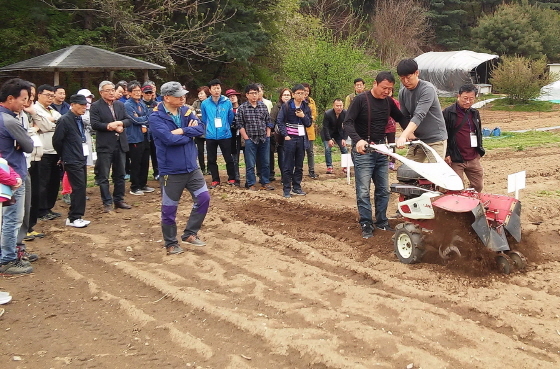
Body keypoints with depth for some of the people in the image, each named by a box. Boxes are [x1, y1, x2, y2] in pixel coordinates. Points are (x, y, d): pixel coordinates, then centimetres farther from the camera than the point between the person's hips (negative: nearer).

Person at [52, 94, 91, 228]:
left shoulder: (79, 120, 13)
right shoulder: (65, 120, -12)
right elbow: (57, 140, -12)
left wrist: (83, 154, 9)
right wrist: (64, 156, 0)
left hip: (81, 159, 8)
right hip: (72, 161, -8)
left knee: (81, 188, 10)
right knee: (79, 188, -9)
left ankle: (76, 216, 19)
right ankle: (74, 218, 0)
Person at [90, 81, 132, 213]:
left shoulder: (120, 105, 12)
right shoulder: (95, 106, -5)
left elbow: (128, 120, 6)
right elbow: (94, 124, -14)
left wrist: (120, 123, -14)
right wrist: (109, 126, -20)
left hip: (120, 144, 5)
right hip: (105, 145, -5)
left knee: (120, 174, 12)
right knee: (103, 176, -1)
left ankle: (119, 200, 23)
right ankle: (107, 203, 5)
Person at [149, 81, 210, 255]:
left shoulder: (187, 111, 4)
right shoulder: (156, 117, -13)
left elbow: (200, 128, -9)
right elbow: (169, 138, -25)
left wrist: (182, 131, -21)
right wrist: (190, 133, -11)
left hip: (192, 167, 6)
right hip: (171, 171, -5)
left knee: (203, 198, 5)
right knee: (169, 208, 4)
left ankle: (190, 234, 21)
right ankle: (171, 243, 22)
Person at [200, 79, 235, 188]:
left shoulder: (227, 102, -7)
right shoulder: (205, 103, -4)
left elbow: (231, 118, 7)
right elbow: (204, 119, 10)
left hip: (225, 135, -1)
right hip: (210, 136, 1)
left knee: (228, 158, 6)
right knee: (211, 160, 8)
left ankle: (231, 179, 20)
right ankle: (215, 180, 20)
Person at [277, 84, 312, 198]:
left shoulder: (306, 107, 8)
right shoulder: (286, 106, -3)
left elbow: (309, 124, 10)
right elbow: (280, 121, -4)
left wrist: (303, 116, -9)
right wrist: (285, 135, -12)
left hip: (302, 138, 4)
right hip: (290, 138, -4)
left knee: (299, 166, 10)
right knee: (288, 166, -2)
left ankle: (296, 188, 19)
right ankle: (286, 189, 3)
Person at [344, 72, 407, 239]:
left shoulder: (388, 101, 6)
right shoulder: (361, 100, -10)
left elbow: (400, 118, 19)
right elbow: (348, 123, -15)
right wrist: (358, 140, -31)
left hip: (381, 150, 6)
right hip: (363, 150, -6)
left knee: (383, 190, 9)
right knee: (363, 191, -5)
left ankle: (381, 222, 20)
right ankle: (366, 225, 4)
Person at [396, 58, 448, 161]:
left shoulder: (427, 89, -16)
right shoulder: (402, 93, 5)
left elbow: (419, 115, -28)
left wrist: (403, 136, -39)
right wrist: (409, 133, -12)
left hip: (436, 140, -6)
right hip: (417, 140, 6)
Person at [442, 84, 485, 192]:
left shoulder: (475, 113, 14)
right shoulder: (448, 113, -7)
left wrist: (479, 151, 19)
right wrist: (447, 154, -12)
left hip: (473, 159, 6)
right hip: (455, 160, -6)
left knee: (478, 186, 12)